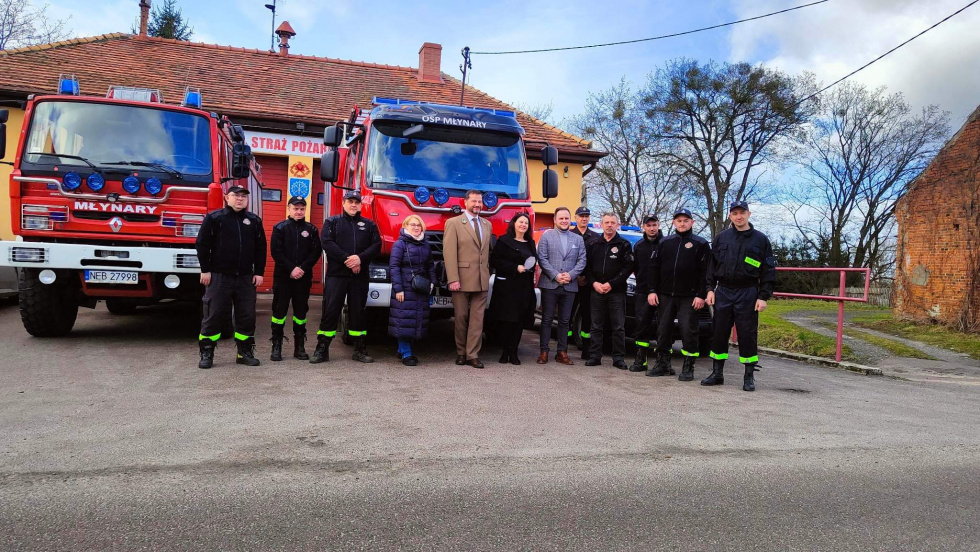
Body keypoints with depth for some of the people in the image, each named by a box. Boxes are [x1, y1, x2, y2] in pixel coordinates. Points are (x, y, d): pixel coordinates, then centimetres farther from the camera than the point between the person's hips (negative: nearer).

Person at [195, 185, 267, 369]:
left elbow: (260, 248, 12)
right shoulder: (214, 218, 0)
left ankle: (245, 352, 16)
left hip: (245, 278, 3)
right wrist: (205, 270, -5)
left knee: (247, 317, 6)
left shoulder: (254, 221, 10)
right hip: (219, 276, -3)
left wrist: (259, 272, 6)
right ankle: (206, 354, 10)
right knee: (213, 316, 1)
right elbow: (202, 244, -1)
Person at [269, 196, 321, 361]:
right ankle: (276, 346, 5)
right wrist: (291, 269, -14)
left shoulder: (311, 230, 8)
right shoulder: (280, 228, 2)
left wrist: (303, 268, -12)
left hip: (303, 278, 2)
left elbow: (316, 252, 1)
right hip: (282, 276, -2)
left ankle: (299, 346, 13)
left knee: (301, 310, 6)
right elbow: (276, 251, -5)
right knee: (279, 309, -1)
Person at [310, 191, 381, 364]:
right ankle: (322, 350, 3)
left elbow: (376, 245, 3)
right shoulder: (332, 222, 8)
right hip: (336, 274, -2)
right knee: (330, 311, -2)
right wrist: (346, 259, -15)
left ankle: (360, 350, 14)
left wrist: (360, 258, -14)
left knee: (358, 311, 7)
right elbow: (327, 242, -6)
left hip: (360, 276, 2)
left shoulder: (369, 225, 13)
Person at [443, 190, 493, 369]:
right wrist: (453, 279, -16)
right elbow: (449, 253, -9)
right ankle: (461, 353, 18)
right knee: (461, 318, 6)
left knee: (477, 319, 2)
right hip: (462, 279, -4)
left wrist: (488, 272, 8)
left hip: (482, 280, 4)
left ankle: (473, 355, 7)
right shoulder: (453, 223, -2)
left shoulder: (487, 225, 14)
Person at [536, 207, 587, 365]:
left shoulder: (578, 239, 12)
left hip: (569, 286, 2)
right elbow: (542, 258, -4)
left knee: (565, 321, 7)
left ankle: (562, 352, 13)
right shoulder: (547, 236, 4)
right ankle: (544, 351, 7)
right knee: (547, 319, 2)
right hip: (550, 285, -2)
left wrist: (570, 275, -9)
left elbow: (582, 261, 6)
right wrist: (556, 276, -13)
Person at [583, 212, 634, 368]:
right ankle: (594, 357, 11)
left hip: (617, 291, -2)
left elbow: (628, 267, -3)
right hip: (597, 290, 2)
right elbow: (587, 266, 10)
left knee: (618, 327, 0)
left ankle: (619, 358, 7)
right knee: (596, 326, 5)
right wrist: (594, 283, -6)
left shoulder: (624, 245, 3)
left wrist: (611, 284, -11)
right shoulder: (594, 244, 11)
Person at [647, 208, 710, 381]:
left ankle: (688, 367, 5)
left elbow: (705, 271, -3)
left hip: (689, 297, -3)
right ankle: (663, 363, 18)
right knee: (663, 329, 7)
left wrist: (701, 295, -10)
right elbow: (654, 267, 11)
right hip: (665, 295, 4)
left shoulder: (700, 244, 2)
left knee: (688, 330, -4)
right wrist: (652, 290, 4)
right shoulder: (665, 242, 11)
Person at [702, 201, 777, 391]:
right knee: (719, 332, 6)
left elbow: (768, 270, 1)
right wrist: (710, 289, 3)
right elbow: (712, 265, 12)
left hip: (748, 293, -2)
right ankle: (717, 373, 16)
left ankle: (749, 377, 11)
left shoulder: (760, 239, 2)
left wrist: (763, 296, -6)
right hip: (723, 291, 3)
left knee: (748, 335, 1)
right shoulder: (721, 238, 9)